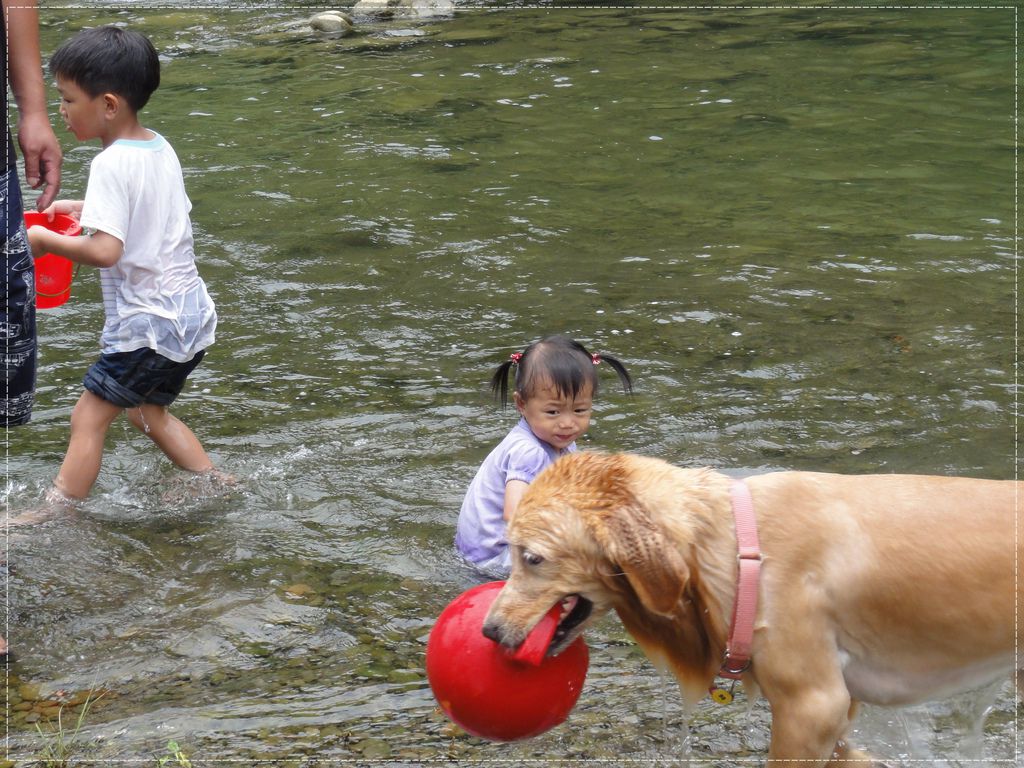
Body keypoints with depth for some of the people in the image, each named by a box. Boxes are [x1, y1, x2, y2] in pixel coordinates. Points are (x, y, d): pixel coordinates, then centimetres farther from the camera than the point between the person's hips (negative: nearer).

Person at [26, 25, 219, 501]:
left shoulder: (112, 164, -19)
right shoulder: (161, 149, 7)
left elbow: (105, 250, -28)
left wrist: (45, 240, -14)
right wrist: (84, 208, 16)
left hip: (147, 325, -9)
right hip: (191, 314, 9)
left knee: (88, 418, -3)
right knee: (147, 411, 26)